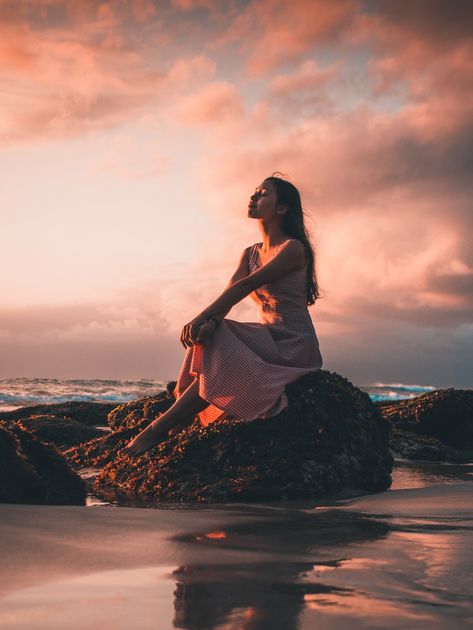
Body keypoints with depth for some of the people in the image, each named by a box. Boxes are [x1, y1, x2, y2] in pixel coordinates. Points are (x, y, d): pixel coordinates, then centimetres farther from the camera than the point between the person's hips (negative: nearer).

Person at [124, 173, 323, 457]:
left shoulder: (293, 249, -11)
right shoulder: (250, 254, 14)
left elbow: (246, 285, -22)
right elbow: (229, 293, -3)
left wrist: (203, 317, -29)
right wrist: (210, 321, -24)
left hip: (294, 345, -7)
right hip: (268, 339, 7)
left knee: (222, 363, -24)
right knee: (206, 339, -12)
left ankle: (160, 429, -20)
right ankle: (177, 428, -15)